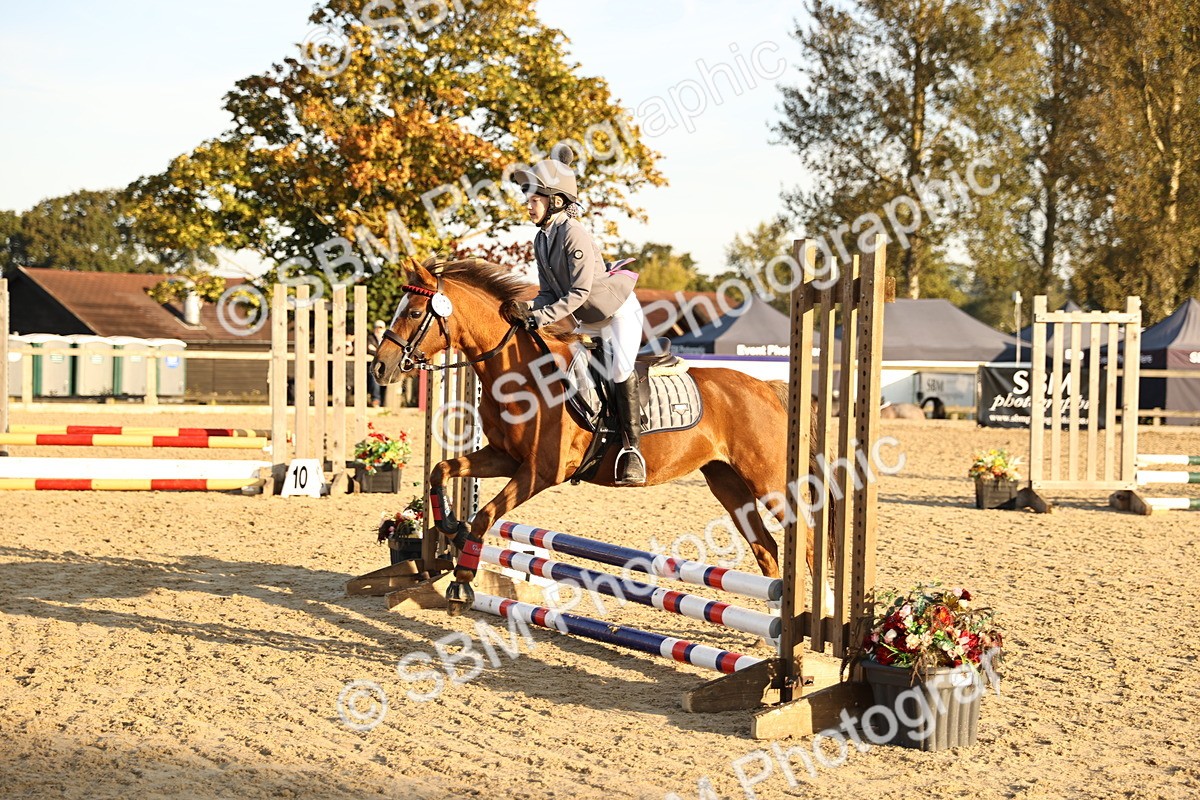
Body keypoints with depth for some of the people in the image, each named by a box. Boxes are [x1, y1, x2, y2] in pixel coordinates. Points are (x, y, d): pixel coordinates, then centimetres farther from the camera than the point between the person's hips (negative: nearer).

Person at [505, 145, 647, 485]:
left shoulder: (574, 234, -24)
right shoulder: (541, 240, 1)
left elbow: (579, 292, -28)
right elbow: (549, 292, 3)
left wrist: (540, 317, -32)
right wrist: (528, 310, -17)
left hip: (618, 311, -9)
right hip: (584, 319, 9)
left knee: (620, 369, -25)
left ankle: (632, 449, -21)